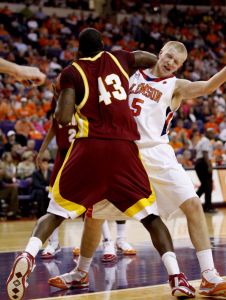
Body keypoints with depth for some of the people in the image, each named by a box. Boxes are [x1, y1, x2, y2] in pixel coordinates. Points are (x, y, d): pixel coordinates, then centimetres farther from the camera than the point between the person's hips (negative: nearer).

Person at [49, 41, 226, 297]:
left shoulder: (176, 86, 1)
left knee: (192, 204, -18)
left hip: (156, 153, -2)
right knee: (94, 213, 7)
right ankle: (81, 272, 28)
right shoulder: (132, 73, 10)